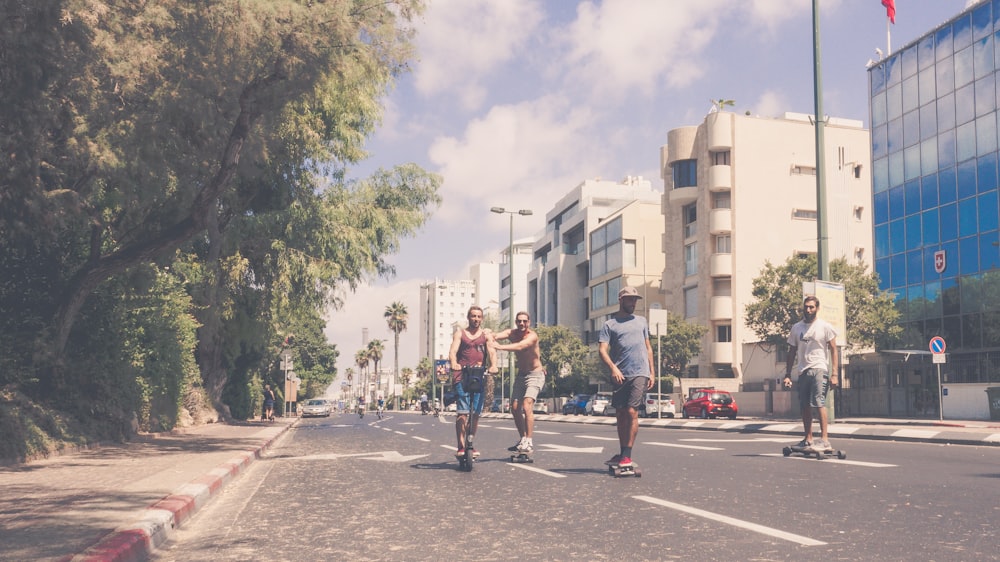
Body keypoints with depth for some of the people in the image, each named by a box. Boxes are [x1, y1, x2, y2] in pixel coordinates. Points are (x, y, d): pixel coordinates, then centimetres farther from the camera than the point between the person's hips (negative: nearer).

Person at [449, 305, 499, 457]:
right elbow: (453, 351, -4)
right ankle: (461, 447, -13)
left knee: (476, 413, 3)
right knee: (462, 412, -12)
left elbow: (492, 351, -1)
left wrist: (493, 365, -23)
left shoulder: (486, 334, 14)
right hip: (462, 376, -2)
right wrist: (454, 364, -26)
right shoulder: (460, 333, 11)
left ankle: (471, 444, 18)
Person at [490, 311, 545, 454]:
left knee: (527, 406, -21)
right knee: (515, 409, 7)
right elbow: (496, 336, -23)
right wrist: (491, 339, -48)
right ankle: (523, 439, 23)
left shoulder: (532, 335, -20)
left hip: (535, 374, -7)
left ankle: (529, 442, -19)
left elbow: (520, 346, -39)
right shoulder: (512, 333, -4)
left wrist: (500, 347, -51)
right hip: (521, 374, 7)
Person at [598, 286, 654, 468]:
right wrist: (613, 368, -18)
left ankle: (627, 455, -10)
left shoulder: (641, 321, 17)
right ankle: (622, 453, 19)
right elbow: (602, 350, -3)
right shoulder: (610, 324, 7)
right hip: (619, 376, 0)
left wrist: (652, 372, 11)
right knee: (620, 415, 8)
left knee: (631, 412, -12)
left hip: (639, 373, 0)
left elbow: (648, 347, 19)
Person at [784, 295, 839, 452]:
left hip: (819, 369, -5)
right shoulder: (796, 328, 13)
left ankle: (824, 439, -17)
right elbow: (792, 352, 16)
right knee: (805, 406, 7)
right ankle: (808, 439, 15)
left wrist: (834, 374, -10)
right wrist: (787, 375, 10)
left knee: (819, 402, -17)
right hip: (803, 372, 5)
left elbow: (833, 350, -2)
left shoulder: (825, 326, 0)